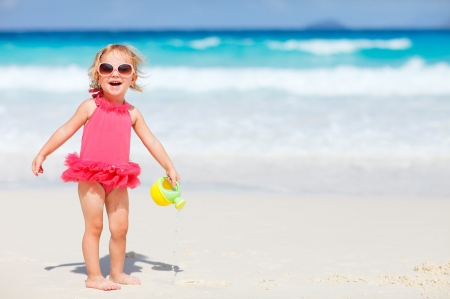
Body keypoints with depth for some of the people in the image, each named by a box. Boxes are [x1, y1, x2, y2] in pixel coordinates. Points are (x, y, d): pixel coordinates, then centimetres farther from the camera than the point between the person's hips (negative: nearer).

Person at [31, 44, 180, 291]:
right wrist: (42, 154, -1)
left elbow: (151, 142, 12)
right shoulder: (91, 107, -4)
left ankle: (117, 273, 20)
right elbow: (66, 130, 1)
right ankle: (94, 276, 1)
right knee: (94, 225, -5)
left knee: (120, 227, 5)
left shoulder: (132, 113, 6)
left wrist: (169, 168, 10)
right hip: (91, 177, -4)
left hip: (118, 179, 4)